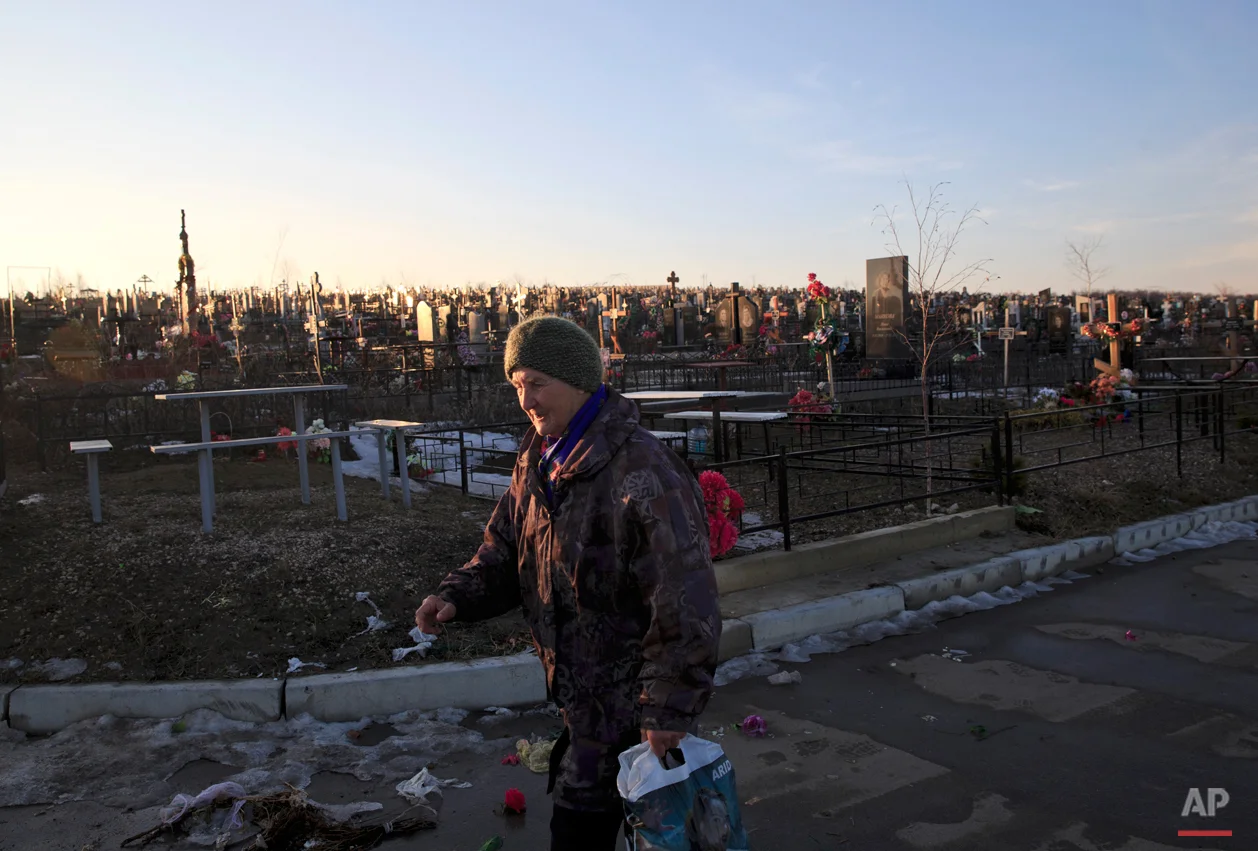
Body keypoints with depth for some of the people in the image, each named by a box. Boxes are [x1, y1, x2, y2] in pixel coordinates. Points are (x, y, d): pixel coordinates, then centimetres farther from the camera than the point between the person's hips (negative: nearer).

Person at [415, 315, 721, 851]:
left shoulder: (640, 468, -24)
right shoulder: (536, 461, 5)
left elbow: (684, 599, -26)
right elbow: (505, 551, 13)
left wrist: (669, 707, -23)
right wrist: (457, 597, -6)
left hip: (625, 697, -8)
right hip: (578, 688, 8)